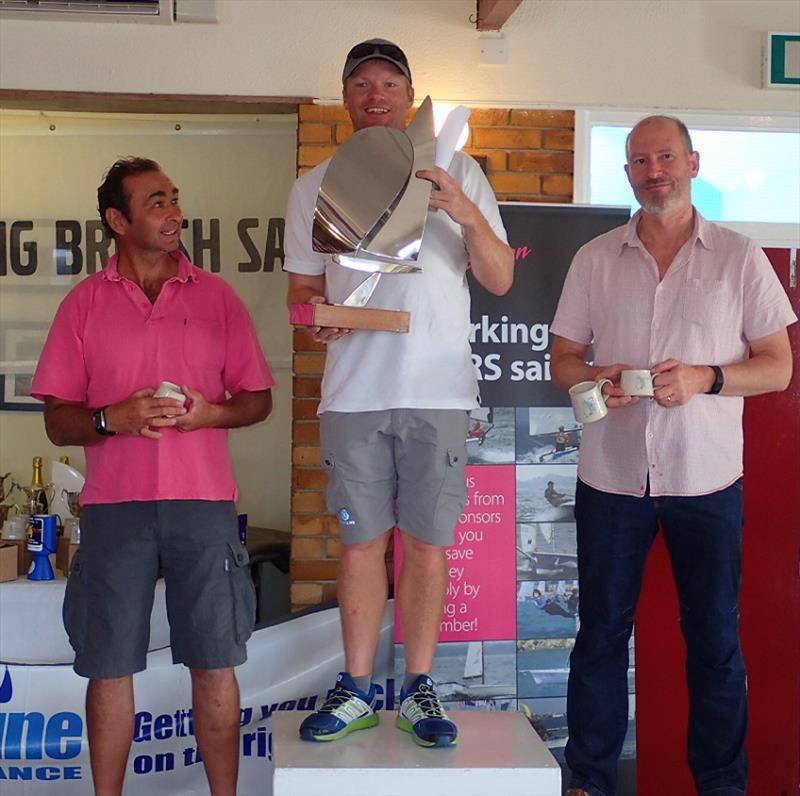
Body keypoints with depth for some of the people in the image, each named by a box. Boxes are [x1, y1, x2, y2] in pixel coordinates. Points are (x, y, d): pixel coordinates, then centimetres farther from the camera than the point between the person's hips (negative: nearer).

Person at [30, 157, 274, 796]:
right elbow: (57, 421, 5)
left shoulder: (216, 295, 8)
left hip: (204, 502, 0)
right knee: (109, 666, 5)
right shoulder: (85, 302, 7)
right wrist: (113, 419, -13)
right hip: (113, 503, 0)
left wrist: (209, 413, -10)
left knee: (215, 664, 4)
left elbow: (258, 399, 10)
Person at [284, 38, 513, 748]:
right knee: (362, 542, 6)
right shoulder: (315, 187, 12)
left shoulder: (459, 173, 7)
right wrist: (315, 310, -9)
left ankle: (419, 689, 17)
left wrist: (468, 216, -14)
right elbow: (301, 284, 15)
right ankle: (356, 692, 18)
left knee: (428, 543, 3)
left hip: (437, 390, -1)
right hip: (353, 392, 1)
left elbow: (501, 279, 4)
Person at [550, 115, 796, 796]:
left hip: (707, 480, -1)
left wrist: (706, 378, -16)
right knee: (601, 631, 9)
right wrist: (594, 378, -12)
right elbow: (562, 359, 10)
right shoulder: (595, 259, 8)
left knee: (715, 638, 7)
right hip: (611, 476, 2)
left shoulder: (739, 257, 3)